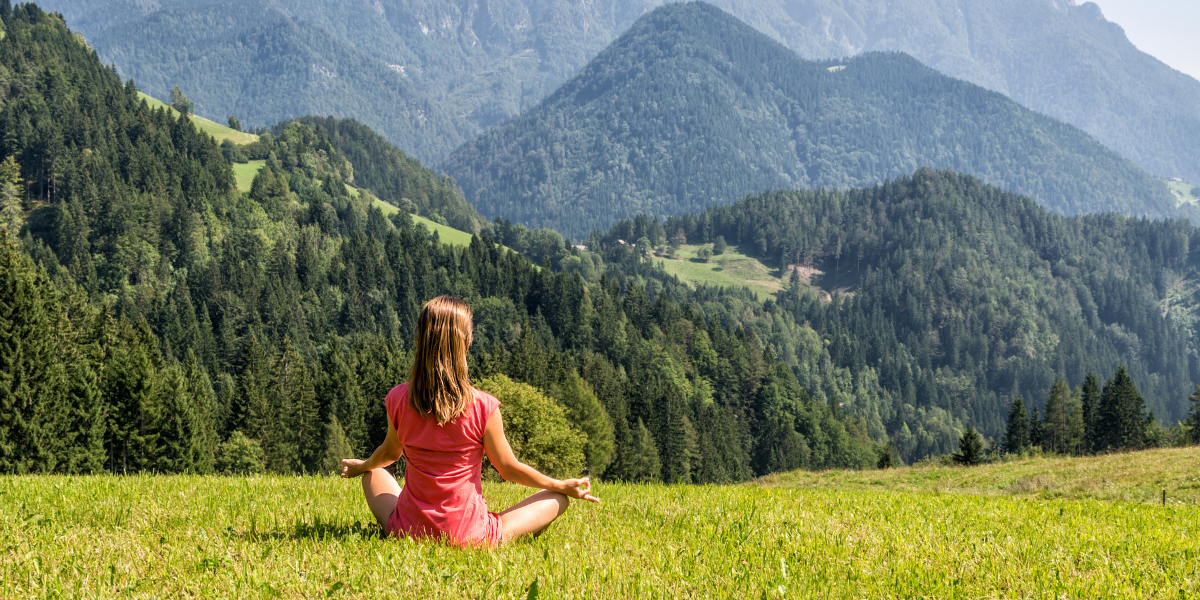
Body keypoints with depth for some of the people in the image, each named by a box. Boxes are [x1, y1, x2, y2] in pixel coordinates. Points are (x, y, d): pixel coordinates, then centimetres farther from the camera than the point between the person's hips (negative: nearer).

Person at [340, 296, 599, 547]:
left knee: (374, 474, 33)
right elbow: (509, 469, -3)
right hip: (469, 537, -2)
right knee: (557, 498, 14)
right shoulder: (483, 407, -17)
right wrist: (563, 486, 13)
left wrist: (361, 466, 36)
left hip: (407, 532, 2)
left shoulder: (398, 400, -8)